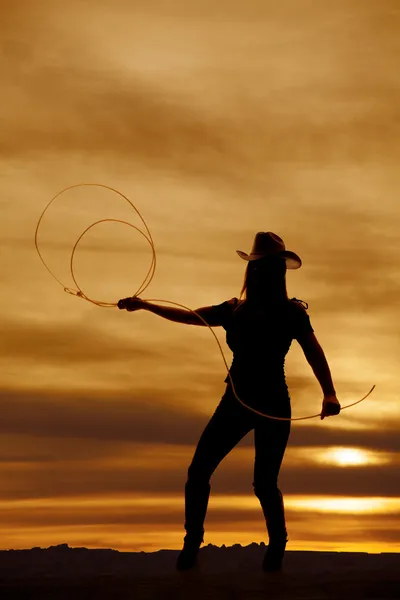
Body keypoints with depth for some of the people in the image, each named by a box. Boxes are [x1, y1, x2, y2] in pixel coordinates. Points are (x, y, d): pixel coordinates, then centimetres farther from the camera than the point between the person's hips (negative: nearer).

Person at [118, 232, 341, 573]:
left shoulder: (291, 312, -5)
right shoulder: (235, 310, 7)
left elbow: (314, 353, -15)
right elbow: (188, 316, 11)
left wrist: (329, 394, -31)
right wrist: (145, 305, 4)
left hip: (272, 406, -4)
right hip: (236, 402, 4)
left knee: (264, 484, -4)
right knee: (197, 473, -1)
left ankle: (277, 546, 23)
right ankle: (192, 544, 17)